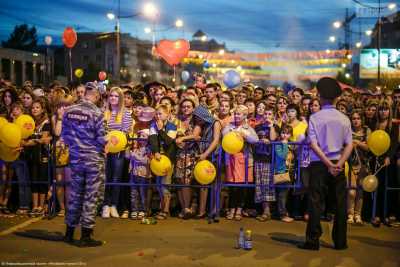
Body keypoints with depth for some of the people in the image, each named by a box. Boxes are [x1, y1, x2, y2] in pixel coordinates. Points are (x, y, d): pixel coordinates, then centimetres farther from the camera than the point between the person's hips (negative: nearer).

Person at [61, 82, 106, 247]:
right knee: (91, 197, 3)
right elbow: (101, 140, -14)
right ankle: (85, 236, 6)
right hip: (94, 160, -5)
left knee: (75, 195, 15)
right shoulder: (97, 113, -14)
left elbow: (64, 135, 7)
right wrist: (101, 148, 6)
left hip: (75, 158, 5)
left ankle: (69, 233, 24)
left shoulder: (69, 111, 0)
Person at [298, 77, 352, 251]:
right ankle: (340, 241, 15)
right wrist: (339, 164, -9)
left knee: (316, 202, 2)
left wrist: (328, 164, -12)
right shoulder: (344, 118, 3)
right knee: (340, 203, 9)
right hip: (338, 165, 3)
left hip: (319, 164, -2)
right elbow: (349, 145, -3)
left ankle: (313, 241, 4)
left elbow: (313, 144, -13)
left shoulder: (315, 118, -6)